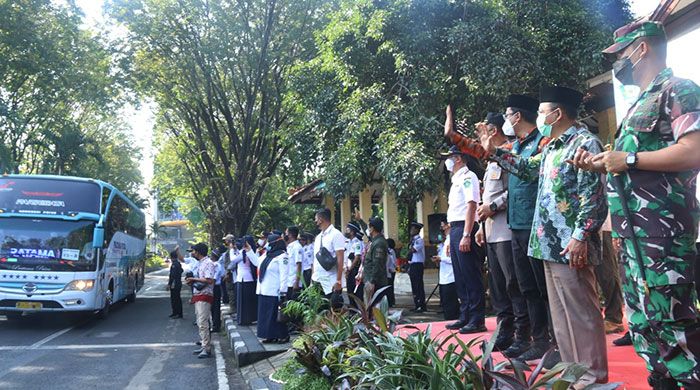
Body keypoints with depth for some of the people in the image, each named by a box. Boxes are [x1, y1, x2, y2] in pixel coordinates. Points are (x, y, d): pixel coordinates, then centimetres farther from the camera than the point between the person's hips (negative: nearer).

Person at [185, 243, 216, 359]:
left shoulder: (208, 263, -13)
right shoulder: (201, 263, 17)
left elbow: (210, 280, -23)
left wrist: (194, 279, -15)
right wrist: (192, 281, 6)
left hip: (204, 296, -10)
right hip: (198, 296, 10)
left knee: (203, 323, -12)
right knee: (200, 323, 13)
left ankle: (207, 349, -10)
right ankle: (204, 346, 20)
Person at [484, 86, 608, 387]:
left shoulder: (585, 143, -10)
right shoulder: (553, 148, 18)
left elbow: (594, 197, -17)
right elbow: (528, 169, 36)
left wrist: (580, 237, -21)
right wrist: (494, 152, 32)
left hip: (570, 245, -10)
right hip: (551, 243, 10)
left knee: (581, 309, -2)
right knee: (561, 309, 15)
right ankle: (572, 364, 26)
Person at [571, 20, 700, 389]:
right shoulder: (640, 103, 24)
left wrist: (628, 159, -14)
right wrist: (600, 164, 15)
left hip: (662, 226, -10)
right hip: (633, 229, 10)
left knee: (667, 317, -10)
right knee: (641, 318, 12)